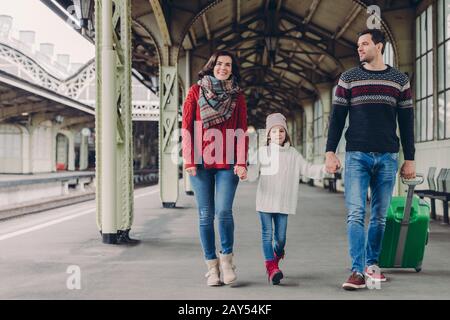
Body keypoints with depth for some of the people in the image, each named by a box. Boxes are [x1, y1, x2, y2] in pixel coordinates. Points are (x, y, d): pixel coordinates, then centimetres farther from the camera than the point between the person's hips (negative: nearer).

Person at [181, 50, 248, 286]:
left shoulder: (237, 96, 11)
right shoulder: (196, 91, 8)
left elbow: (242, 132, 6)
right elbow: (187, 127, 3)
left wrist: (241, 162, -5)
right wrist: (189, 160, -5)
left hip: (227, 163, 0)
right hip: (201, 162, 0)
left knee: (224, 211, -13)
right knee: (206, 215, 2)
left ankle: (226, 257, 9)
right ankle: (212, 265, 13)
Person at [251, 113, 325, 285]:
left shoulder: (292, 153, 9)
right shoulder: (262, 152, 5)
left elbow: (306, 169, 6)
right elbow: (255, 173, 2)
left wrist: (324, 168, -8)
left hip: (283, 203, 1)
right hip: (265, 200, -1)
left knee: (280, 237, 4)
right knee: (267, 233, -7)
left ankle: (276, 257, 33)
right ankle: (271, 268, -9)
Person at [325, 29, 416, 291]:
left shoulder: (400, 80, 9)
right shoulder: (348, 79, 7)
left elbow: (406, 122, 9)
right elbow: (337, 118, 5)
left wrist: (410, 159, 5)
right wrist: (330, 152, -4)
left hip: (388, 158, 1)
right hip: (357, 155, -1)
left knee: (380, 215, 7)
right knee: (355, 214, -9)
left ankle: (372, 263, 21)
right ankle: (358, 271, -7)